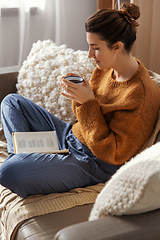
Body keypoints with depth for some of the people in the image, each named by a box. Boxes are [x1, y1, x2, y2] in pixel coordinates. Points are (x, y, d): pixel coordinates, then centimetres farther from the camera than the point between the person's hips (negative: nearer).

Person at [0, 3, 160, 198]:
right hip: (70, 136, 9)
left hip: (93, 162, -9)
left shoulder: (142, 94, -26)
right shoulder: (106, 68, 1)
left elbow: (112, 155, -23)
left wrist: (88, 102, -27)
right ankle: (24, 158, 8)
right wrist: (78, 91, -9)